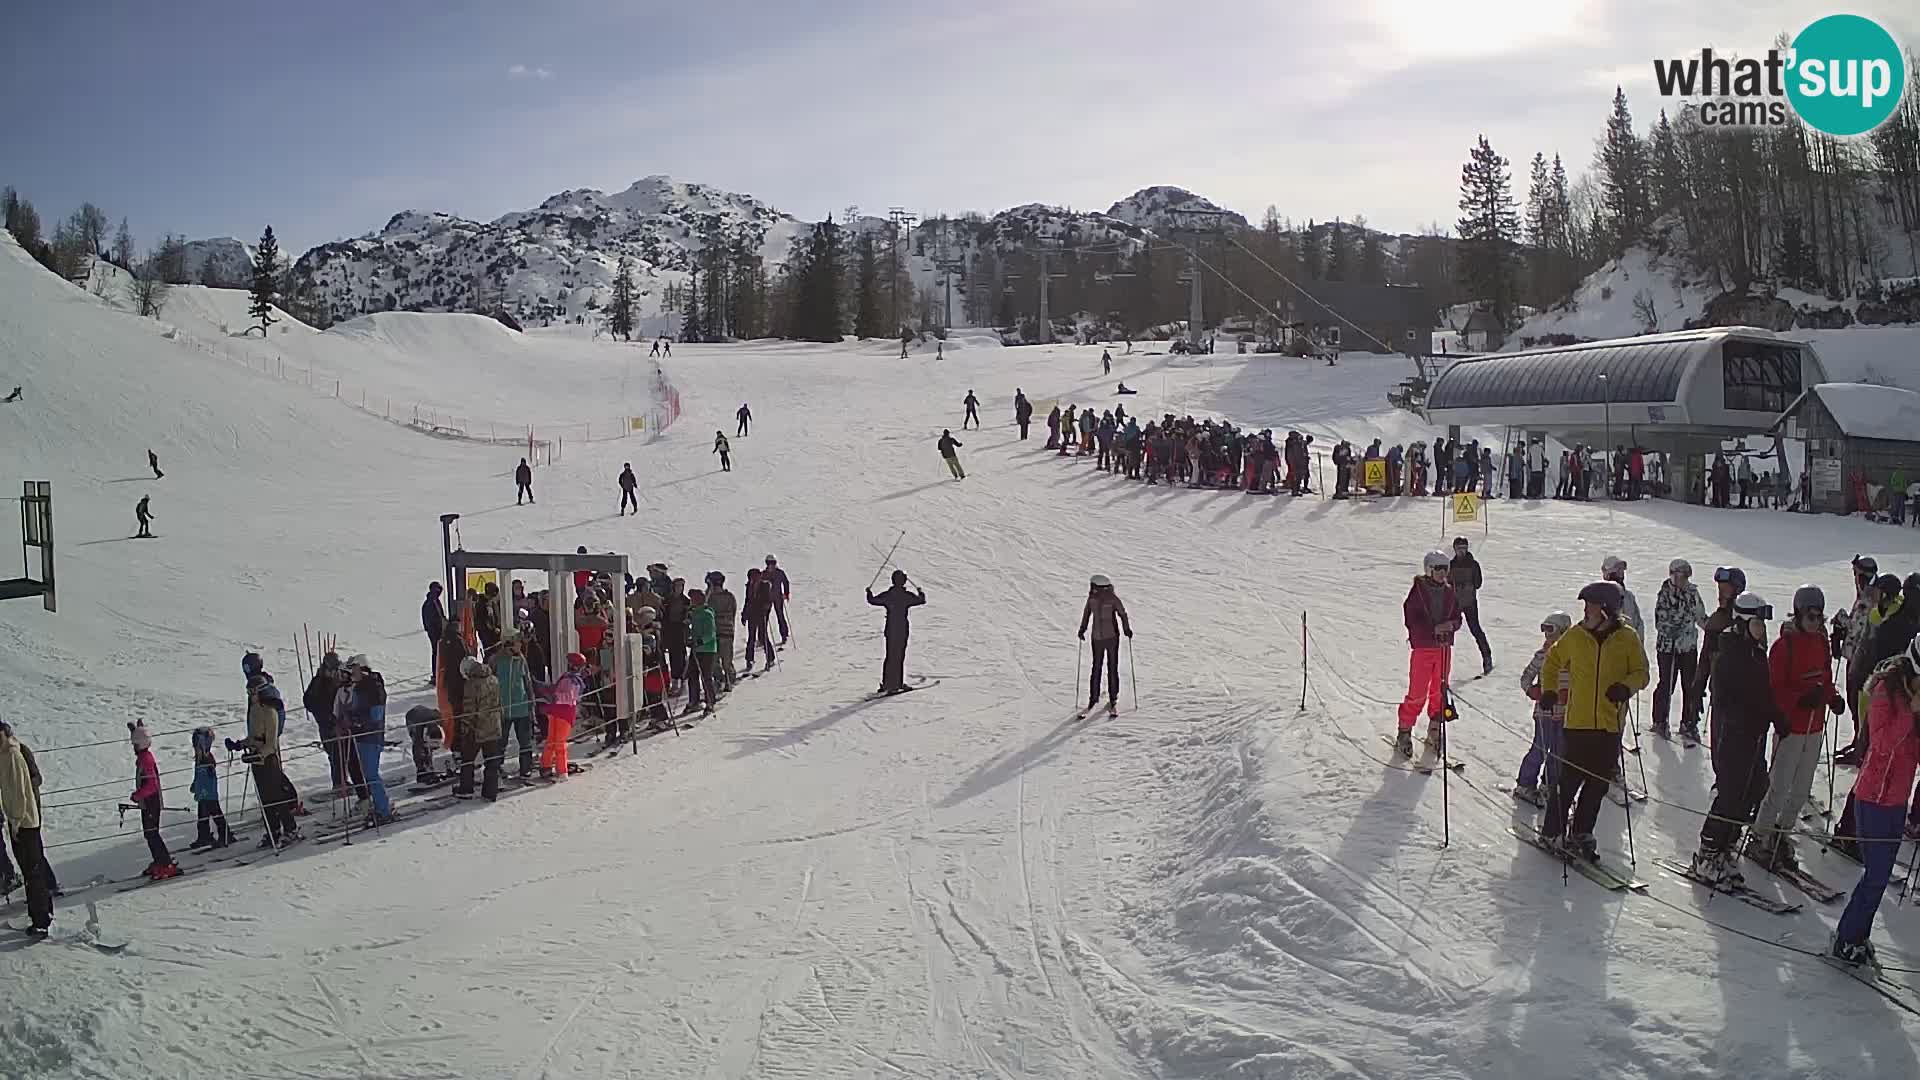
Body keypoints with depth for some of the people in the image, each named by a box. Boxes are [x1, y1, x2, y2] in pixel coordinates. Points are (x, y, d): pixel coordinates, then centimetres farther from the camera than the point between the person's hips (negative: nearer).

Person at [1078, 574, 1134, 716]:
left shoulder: (1112, 599, -13)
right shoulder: (1092, 599, -3)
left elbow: (1122, 613, -4)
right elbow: (1086, 613, 12)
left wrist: (1127, 629, -9)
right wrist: (1082, 629, 12)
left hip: (1112, 637, -3)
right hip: (1097, 638, 3)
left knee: (1112, 667, 2)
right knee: (1096, 667, 6)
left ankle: (1113, 698, 12)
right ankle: (1094, 697, 16)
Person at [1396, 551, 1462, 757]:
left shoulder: (1449, 592, 7)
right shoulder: (1418, 591, -9)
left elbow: (1457, 618, 11)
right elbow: (1411, 620, -14)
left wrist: (1451, 625, -12)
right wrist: (1434, 629, -22)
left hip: (1444, 647, 5)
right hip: (1423, 647, -5)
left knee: (1440, 691, 12)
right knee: (1417, 693, -5)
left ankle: (1434, 730, 26)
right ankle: (1404, 733, 5)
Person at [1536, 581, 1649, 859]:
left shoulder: (1627, 638, 0)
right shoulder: (1575, 636, 2)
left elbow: (1641, 673, 5)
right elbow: (1552, 661, 17)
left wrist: (1626, 687, -15)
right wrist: (1549, 690, 6)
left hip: (1610, 724, 1)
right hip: (1578, 721, -1)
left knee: (1598, 783, 6)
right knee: (1570, 779, -2)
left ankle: (1581, 832, 19)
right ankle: (1553, 831, 10)